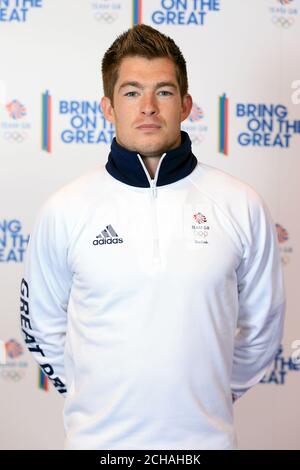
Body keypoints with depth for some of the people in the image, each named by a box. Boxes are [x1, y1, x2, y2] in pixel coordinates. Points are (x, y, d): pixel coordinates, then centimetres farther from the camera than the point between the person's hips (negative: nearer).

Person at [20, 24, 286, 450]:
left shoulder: (242, 206, -5)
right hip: (98, 436, 0)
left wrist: (213, 394, 9)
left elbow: (262, 327, 6)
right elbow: (42, 324, 6)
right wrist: (92, 397, 6)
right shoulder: (64, 209, -5)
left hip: (206, 435, 1)